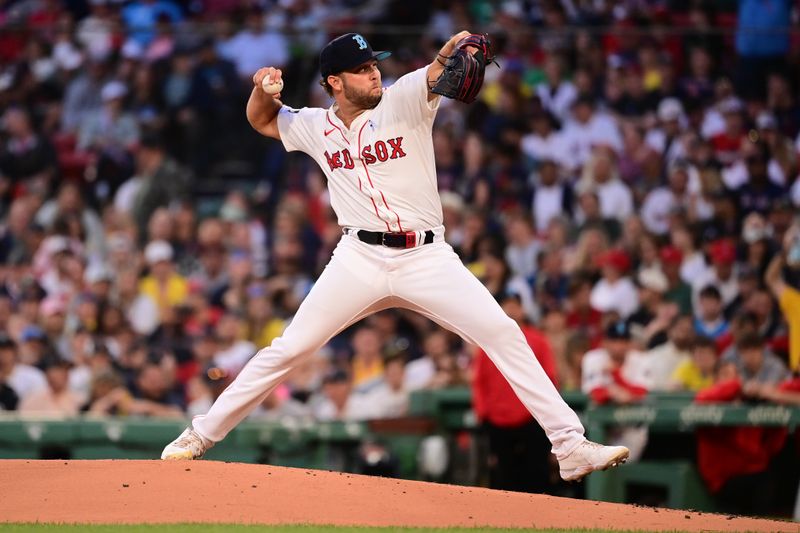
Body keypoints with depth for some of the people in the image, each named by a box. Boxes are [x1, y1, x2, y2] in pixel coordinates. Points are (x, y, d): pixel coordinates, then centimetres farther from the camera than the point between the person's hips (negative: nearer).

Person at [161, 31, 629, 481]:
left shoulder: (403, 100, -1)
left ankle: (571, 446, -11)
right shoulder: (315, 127, 8)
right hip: (360, 259, 1)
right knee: (288, 349, -2)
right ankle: (200, 437, 11)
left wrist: (455, 48, -45)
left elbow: (437, 73, -21)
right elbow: (262, 120, 25)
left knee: (504, 335, -13)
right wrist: (264, 88, 2)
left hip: (427, 257, -1)